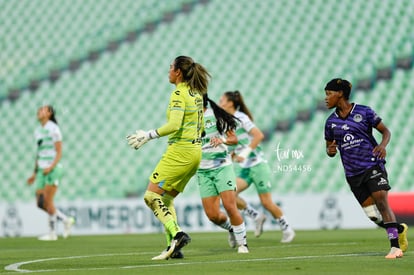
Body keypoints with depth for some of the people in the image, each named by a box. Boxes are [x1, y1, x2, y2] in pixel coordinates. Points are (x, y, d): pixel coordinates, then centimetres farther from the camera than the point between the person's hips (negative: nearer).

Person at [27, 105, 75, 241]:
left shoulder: (53, 129, -7)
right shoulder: (38, 131, 15)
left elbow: (59, 153, -10)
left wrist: (51, 167, -23)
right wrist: (35, 173, 18)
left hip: (53, 169, -7)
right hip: (41, 170, 7)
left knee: (47, 201, -9)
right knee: (40, 203, 1)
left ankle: (52, 233, 1)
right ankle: (66, 220, 16)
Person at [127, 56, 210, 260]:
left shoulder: (179, 94, -13)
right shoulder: (196, 93, 14)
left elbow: (174, 124, -24)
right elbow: (200, 125, 21)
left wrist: (149, 135, -20)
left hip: (180, 151, -9)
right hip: (195, 150, 9)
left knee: (151, 196, -7)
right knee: (166, 199, 13)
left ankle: (177, 235, -21)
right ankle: (173, 247, 6)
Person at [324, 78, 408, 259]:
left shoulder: (364, 112, -2)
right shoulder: (331, 122, 9)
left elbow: (385, 131, 4)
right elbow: (329, 146, 19)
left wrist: (383, 145, -17)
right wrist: (330, 151, -6)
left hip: (373, 165, -4)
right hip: (353, 174, 4)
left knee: (382, 203, -18)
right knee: (373, 215, 0)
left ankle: (395, 247, -17)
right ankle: (399, 229, 27)